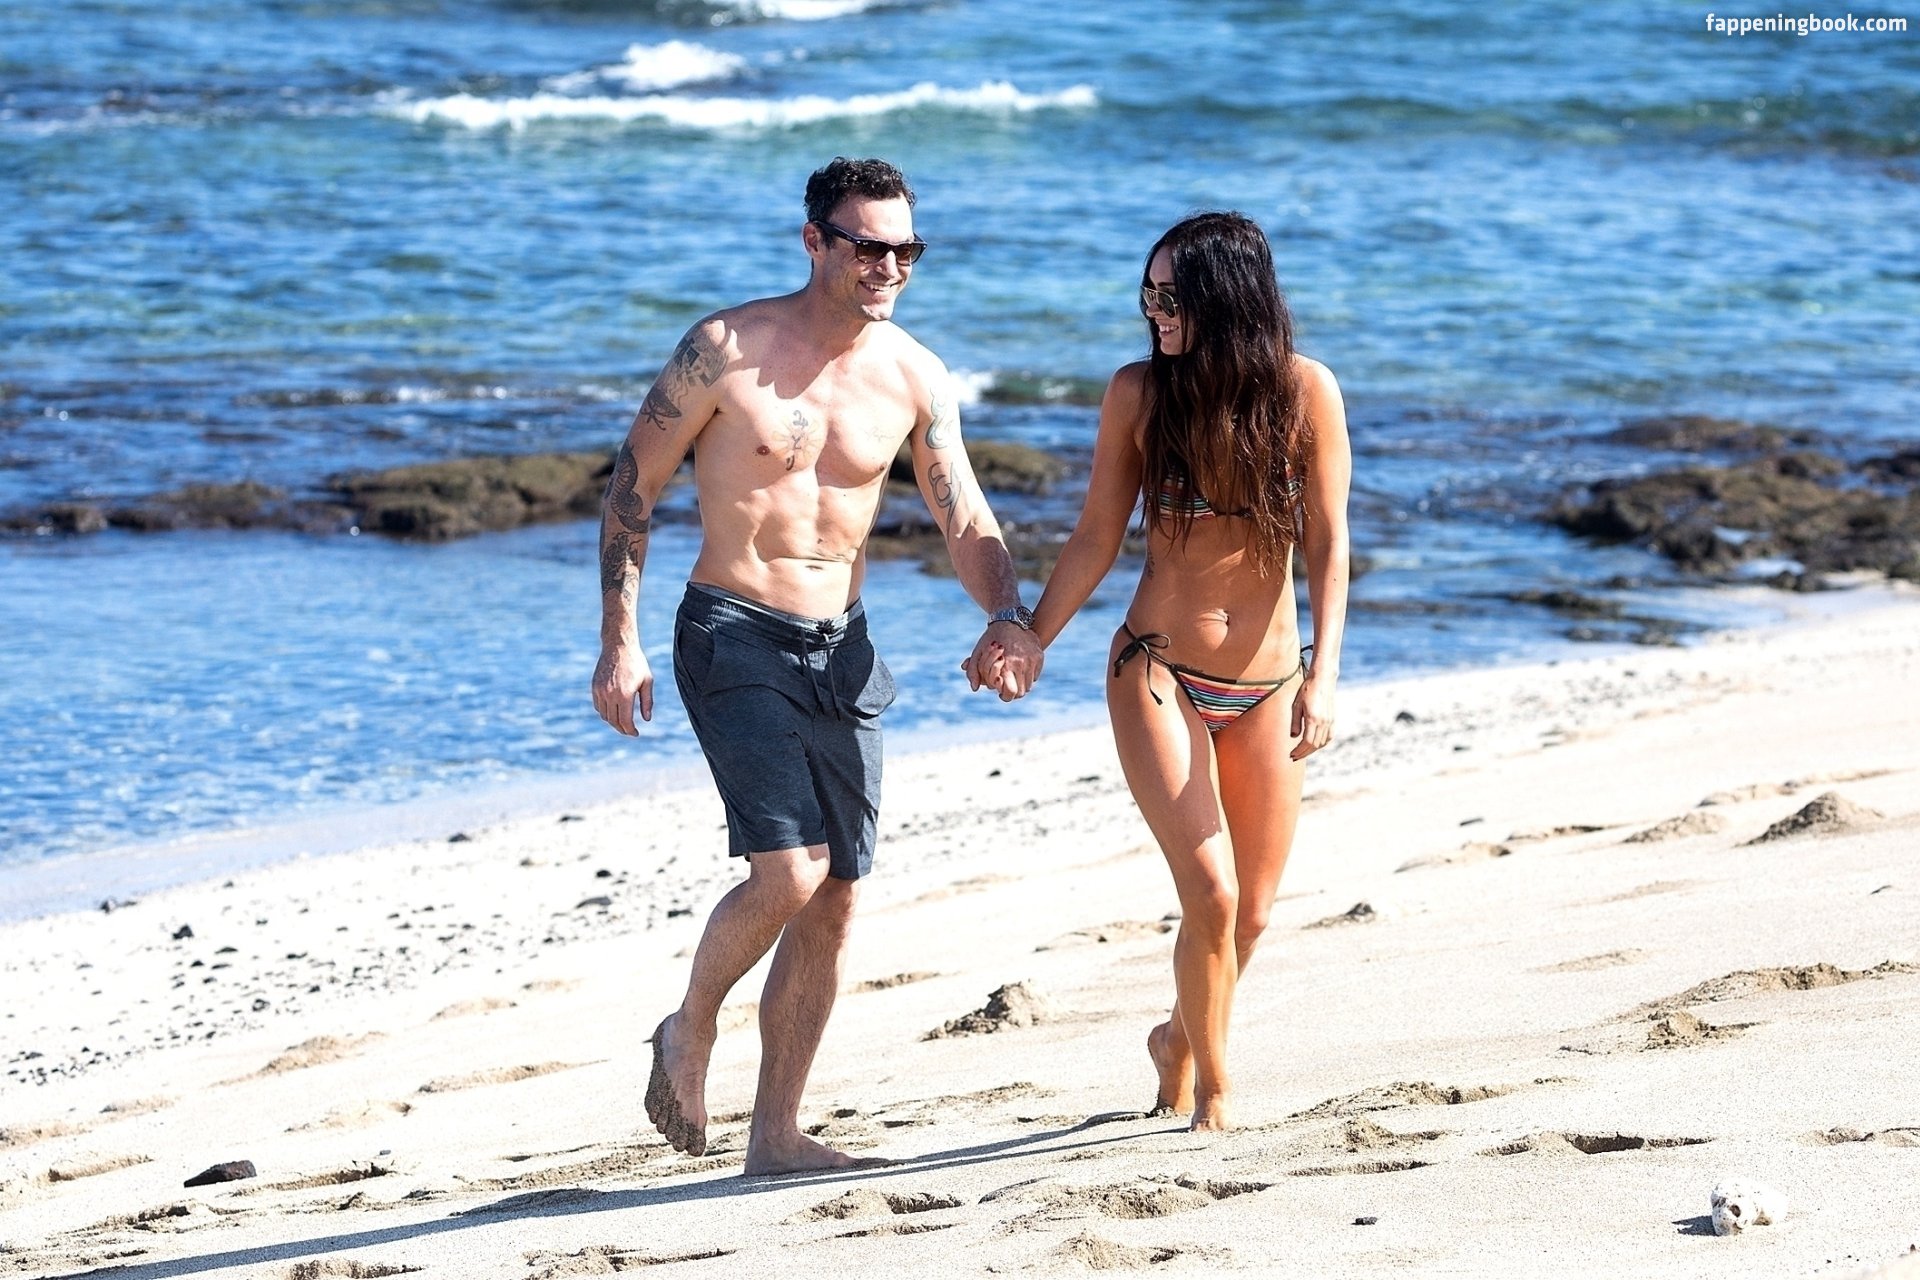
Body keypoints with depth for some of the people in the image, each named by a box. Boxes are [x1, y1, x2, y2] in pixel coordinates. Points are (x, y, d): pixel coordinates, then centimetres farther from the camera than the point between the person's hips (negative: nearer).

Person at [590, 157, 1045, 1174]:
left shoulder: (914, 377, 2)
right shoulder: (727, 351, -10)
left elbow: (965, 520, 2)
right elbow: (632, 485, -3)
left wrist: (1007, 615, -19)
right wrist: (619, 641, -9)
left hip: (842, 648, 5)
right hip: (734, 635, -5)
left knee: (833, 899, 5)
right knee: (789, 872, -19)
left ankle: (775, 1134, 15)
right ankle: (691, 1032, 9)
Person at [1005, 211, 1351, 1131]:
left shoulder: (1304, 391, -7)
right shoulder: (1138, 393, -5)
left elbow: (1327, 546, -6)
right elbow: (1096, 539, 2)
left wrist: (1322, 677, -15)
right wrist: (1028, 641, -7)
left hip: (1264, 686, 2)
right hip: (1157, 674, -2)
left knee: (1249, 915, 10)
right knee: (1211, 892, -16)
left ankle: (1179, 1042, 39)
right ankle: (1213, 1094, 2)